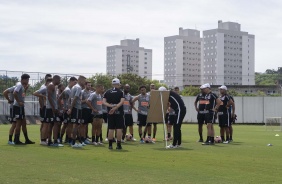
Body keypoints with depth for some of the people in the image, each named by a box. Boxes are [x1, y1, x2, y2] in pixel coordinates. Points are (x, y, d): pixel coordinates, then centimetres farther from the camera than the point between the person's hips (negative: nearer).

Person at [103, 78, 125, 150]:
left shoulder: (107, 92, 8)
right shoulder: (121, 92, -1)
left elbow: (104, 102, -2)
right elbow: (122, 102, -13)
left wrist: (111, 106, -10)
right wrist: (115, 108, -16)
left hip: (110, 113, 3)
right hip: (119, 112, -3)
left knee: (111, 129, 7)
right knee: (119, 128, 1)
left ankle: (110, 145, 8)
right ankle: (118, 144, 0)